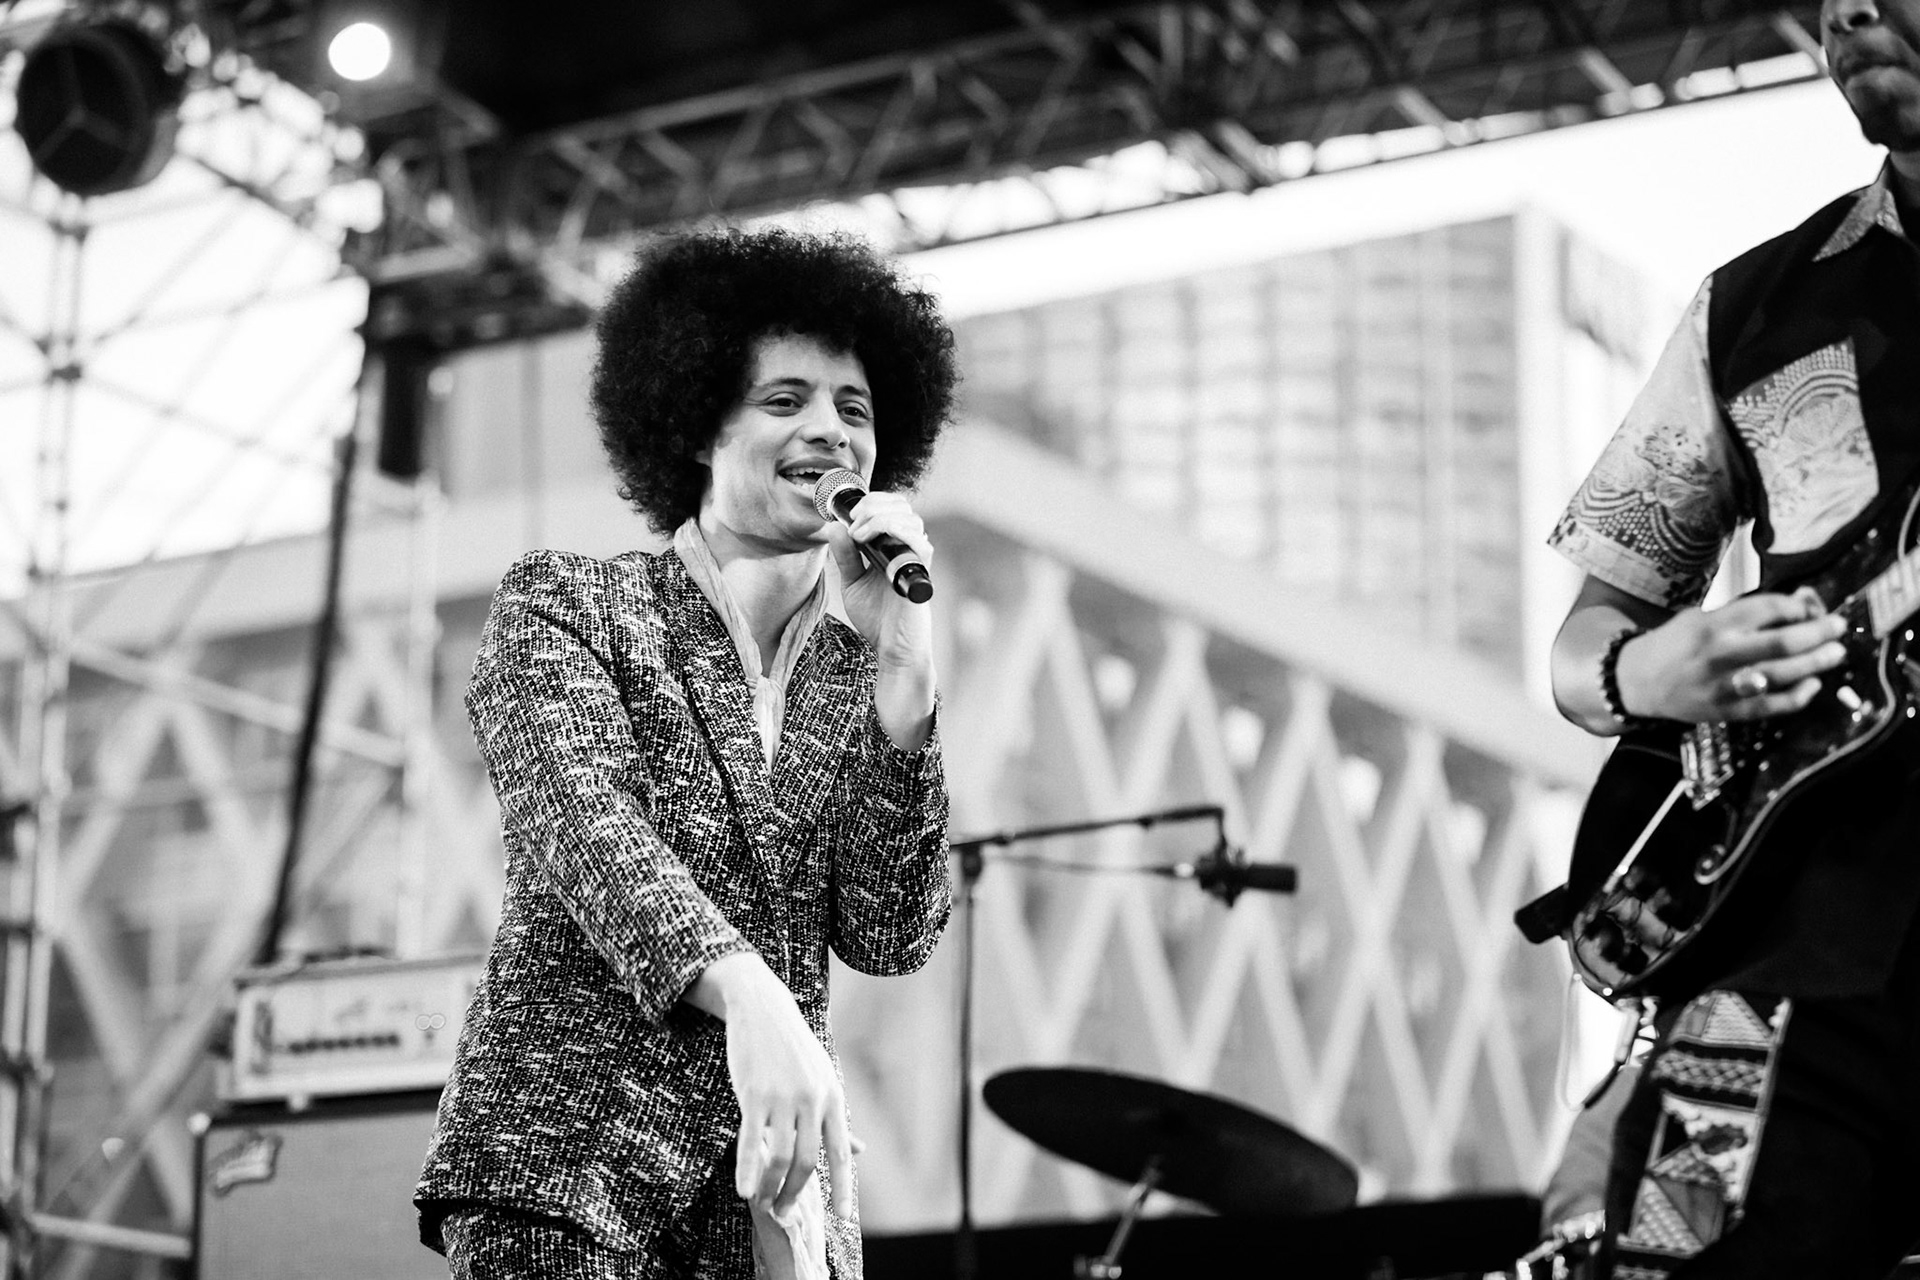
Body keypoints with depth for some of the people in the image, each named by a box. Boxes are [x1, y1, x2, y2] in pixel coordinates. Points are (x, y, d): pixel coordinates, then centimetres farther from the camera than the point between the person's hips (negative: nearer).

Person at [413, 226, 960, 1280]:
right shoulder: (563, 603, 4)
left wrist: (901, 657, -4)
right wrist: (745, 994, -31)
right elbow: (582, 826, -13)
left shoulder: (854, 677, 14)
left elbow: (891, 937, 3)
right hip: (567, 1165, -3)